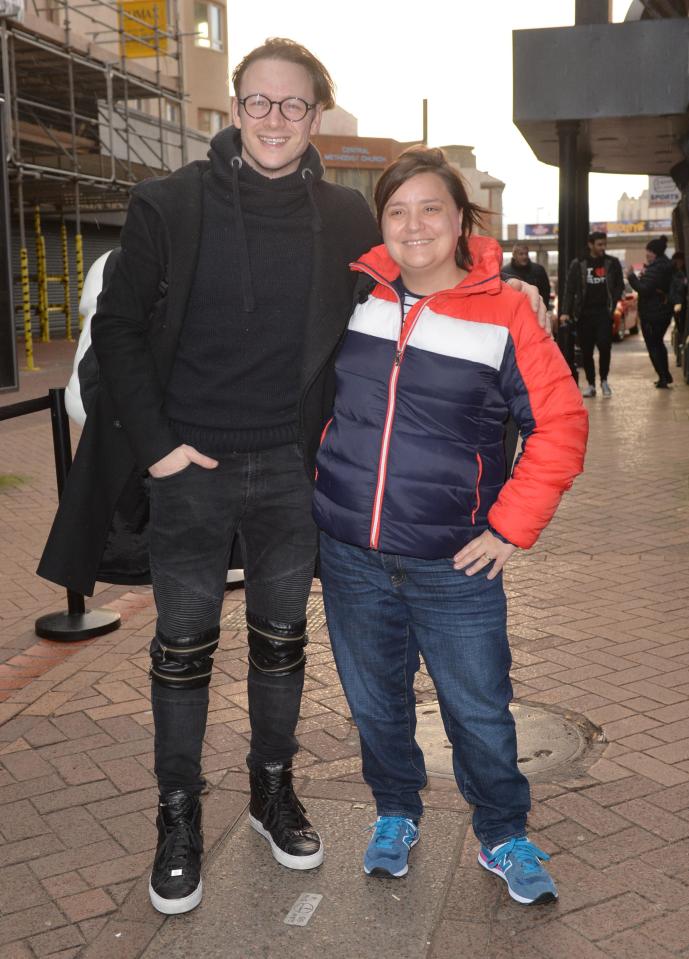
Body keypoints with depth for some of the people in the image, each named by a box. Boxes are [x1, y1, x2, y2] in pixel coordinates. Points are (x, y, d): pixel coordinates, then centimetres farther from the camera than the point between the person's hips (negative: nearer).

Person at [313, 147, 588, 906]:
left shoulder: (504, 314, -8)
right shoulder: (352, 294, 1)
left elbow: (561, 424, -6)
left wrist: (512, 526, -9)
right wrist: (315, 485, 12)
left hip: (454, 564, -2)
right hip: (350, 555, 3)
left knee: (480, 712, 8)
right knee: (375, 703, 17)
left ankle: (504, 837, 32)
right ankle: (395, 815, 42)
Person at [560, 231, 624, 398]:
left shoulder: (612, 263, 6)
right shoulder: (578, 264, 3)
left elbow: (619, 286, 11)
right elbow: (569, 289, -1)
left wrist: (613, 305, -3)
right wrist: (565, 312, -11)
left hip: (604, 312, -1)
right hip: (584, 313, 1)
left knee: (604, 345, -14)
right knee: (586, 350, 3)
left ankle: (604, 380, 7)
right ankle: (590, 384, 15)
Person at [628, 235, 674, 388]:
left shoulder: (655, 268, -20)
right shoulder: (666, 266, 11)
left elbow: (644, 289, -25)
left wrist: (632, 277, -13)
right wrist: (643, 277, 11)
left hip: (651, 314, -10)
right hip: (665, 311, 10)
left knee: (653, 345, -1)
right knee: (658, 343, 23)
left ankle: (663, 377, -3)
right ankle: (666, 375, 27)